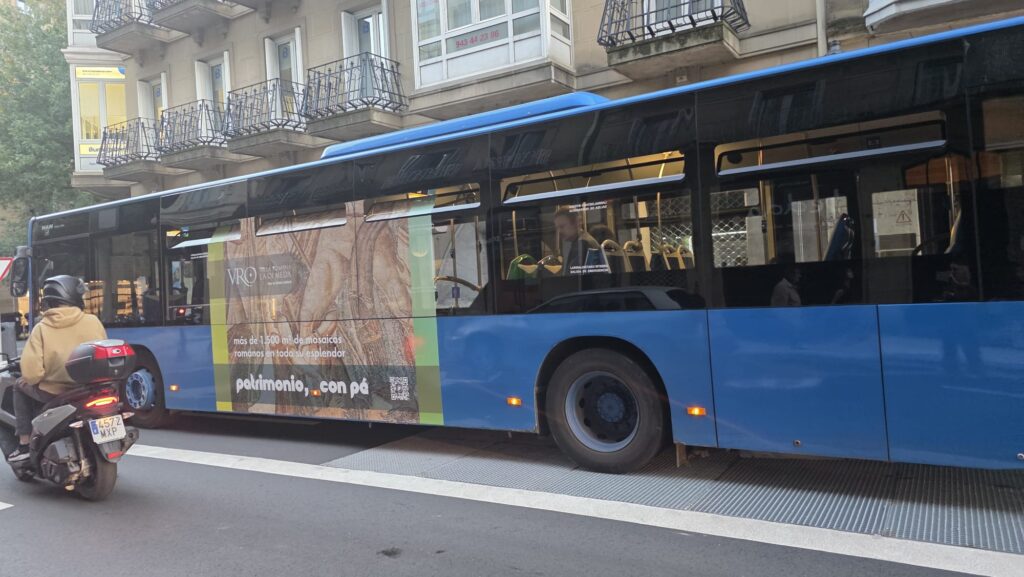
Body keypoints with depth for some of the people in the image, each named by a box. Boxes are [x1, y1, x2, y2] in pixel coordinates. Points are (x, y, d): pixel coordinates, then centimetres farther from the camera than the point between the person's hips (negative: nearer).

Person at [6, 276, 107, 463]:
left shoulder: (42, 328, -9)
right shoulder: (93, 321, -4)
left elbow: (31, 372, -13)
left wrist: (29, 380, 10)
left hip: (54, 393, -2)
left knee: (21, 387, 27)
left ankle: (25, 444, 24)